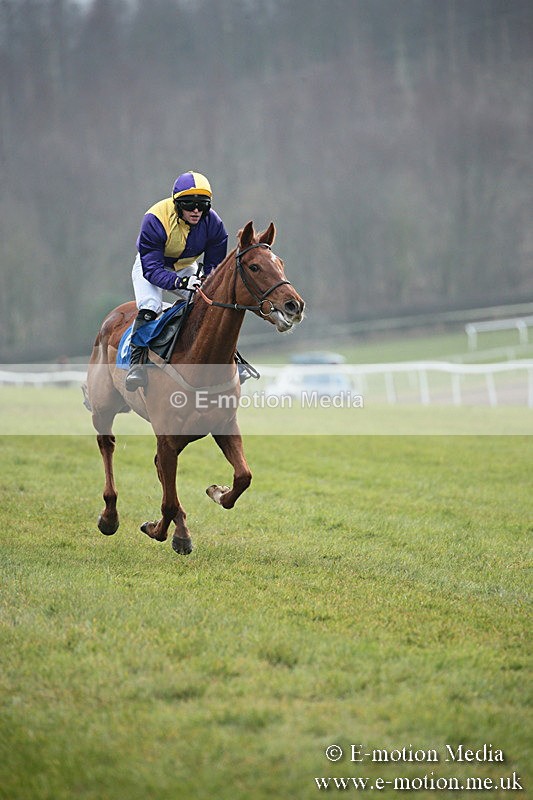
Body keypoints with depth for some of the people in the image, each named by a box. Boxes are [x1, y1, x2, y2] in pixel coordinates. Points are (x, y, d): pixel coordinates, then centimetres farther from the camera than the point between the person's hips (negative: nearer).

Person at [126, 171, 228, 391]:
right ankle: (136, 363, -26)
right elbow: (152, 268, -36)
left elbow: (214, 267, -12)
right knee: (149, 308, -29)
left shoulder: (212, 223, -22)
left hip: (186, 268, 4)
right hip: (151, 267, -4)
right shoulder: (155, 220, -34)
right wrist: (180, 282, -52)